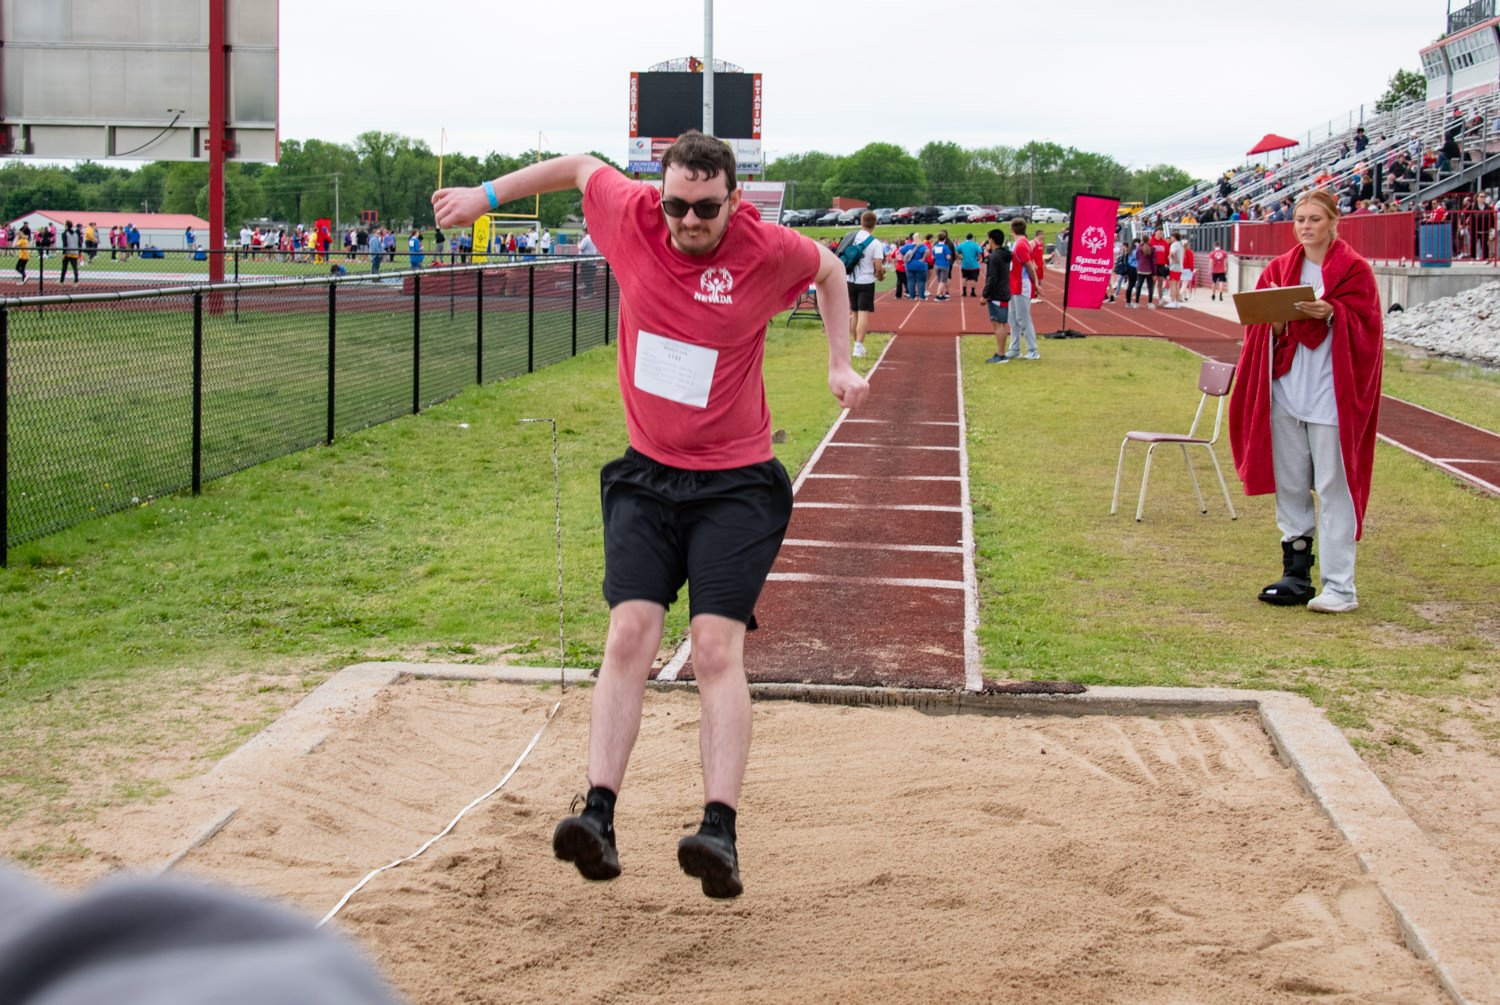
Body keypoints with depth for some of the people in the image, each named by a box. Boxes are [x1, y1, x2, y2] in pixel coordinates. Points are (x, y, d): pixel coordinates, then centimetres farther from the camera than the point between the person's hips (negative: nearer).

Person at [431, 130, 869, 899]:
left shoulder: (769, 251, -10)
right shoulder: (630, 215, -5)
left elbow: (829, 270, 13)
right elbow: (579, 167, 16)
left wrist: (841, 365, 7)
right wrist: (484, 195, 19)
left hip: (736, 486, -2)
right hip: (646, 475, 3)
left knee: (716, 649, -14)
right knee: (629, 637, -11)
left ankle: (720, 831, -20)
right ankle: (599, 816, -16)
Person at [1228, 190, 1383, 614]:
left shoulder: (1353, 269, -1)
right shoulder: (1280, 268, 12)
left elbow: (1364, 324, -8)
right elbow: (1259, 321, 10)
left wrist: (1330, 314, -24)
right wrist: (1276, 324, -11)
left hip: (1331, 390, -5)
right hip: (1286, 388, 5)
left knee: (1333, 487, -6)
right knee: (1289, 486, 8)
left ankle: (1340, 586, -3)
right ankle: (1296, 575, 17)